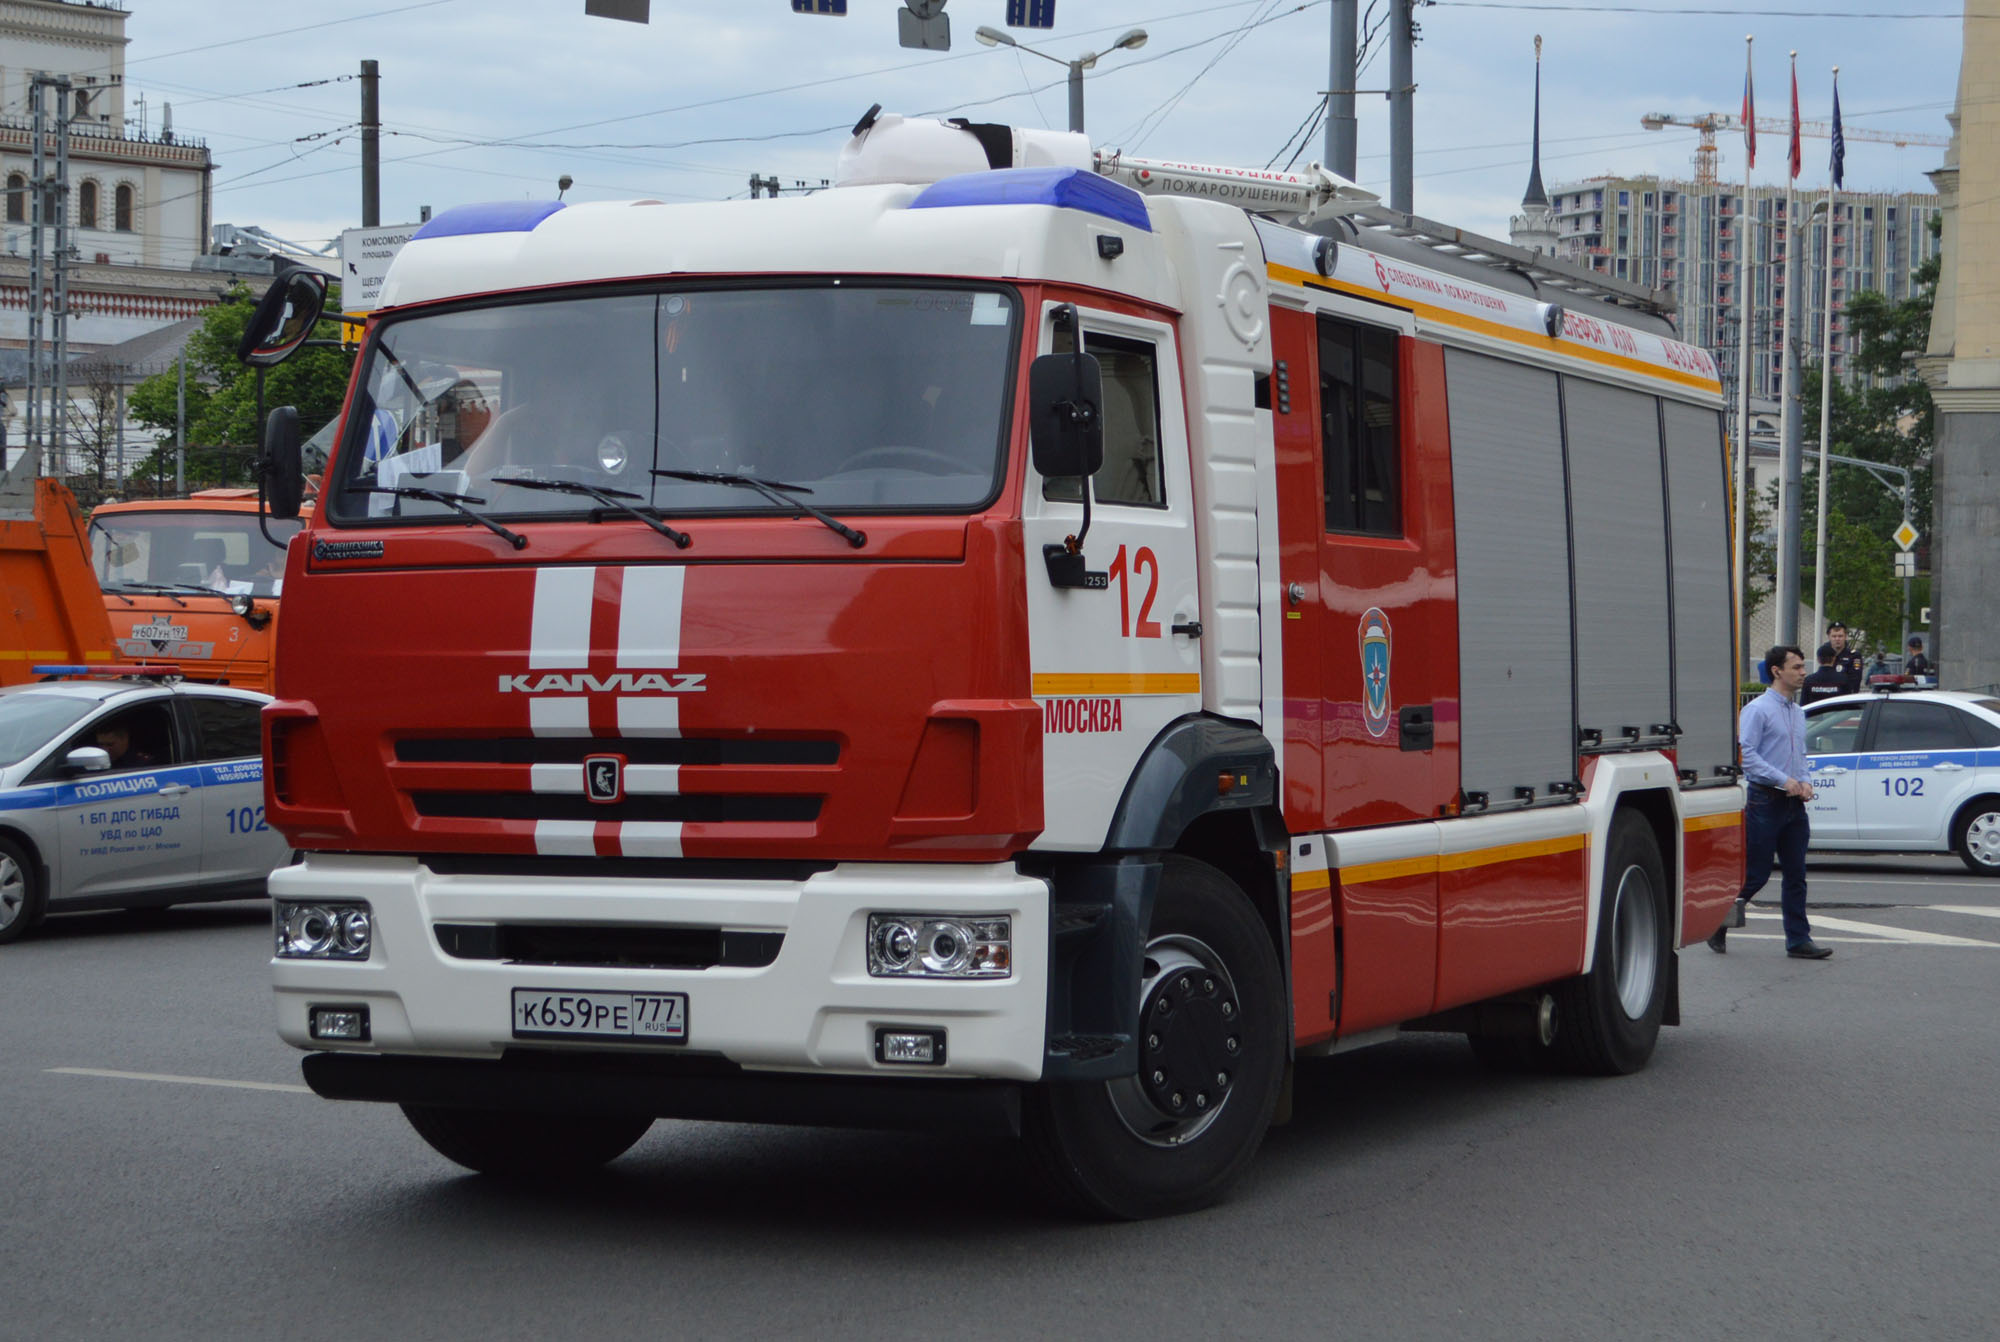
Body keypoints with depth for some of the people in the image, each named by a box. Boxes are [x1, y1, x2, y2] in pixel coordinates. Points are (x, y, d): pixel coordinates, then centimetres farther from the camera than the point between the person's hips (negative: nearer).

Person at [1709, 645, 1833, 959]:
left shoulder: (1799, 713, 16)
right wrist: (1783, 780, -19)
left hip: (1794, 804, 7)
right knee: (1756, 872, -4)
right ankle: (1719, 922, 13)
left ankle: (1798, 940, 7)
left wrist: (1804, 783, 4)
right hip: (1765, 801, -7)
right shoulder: (1757, 709, -8)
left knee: (1796, 874, 5)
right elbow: (1746, 754, -16)